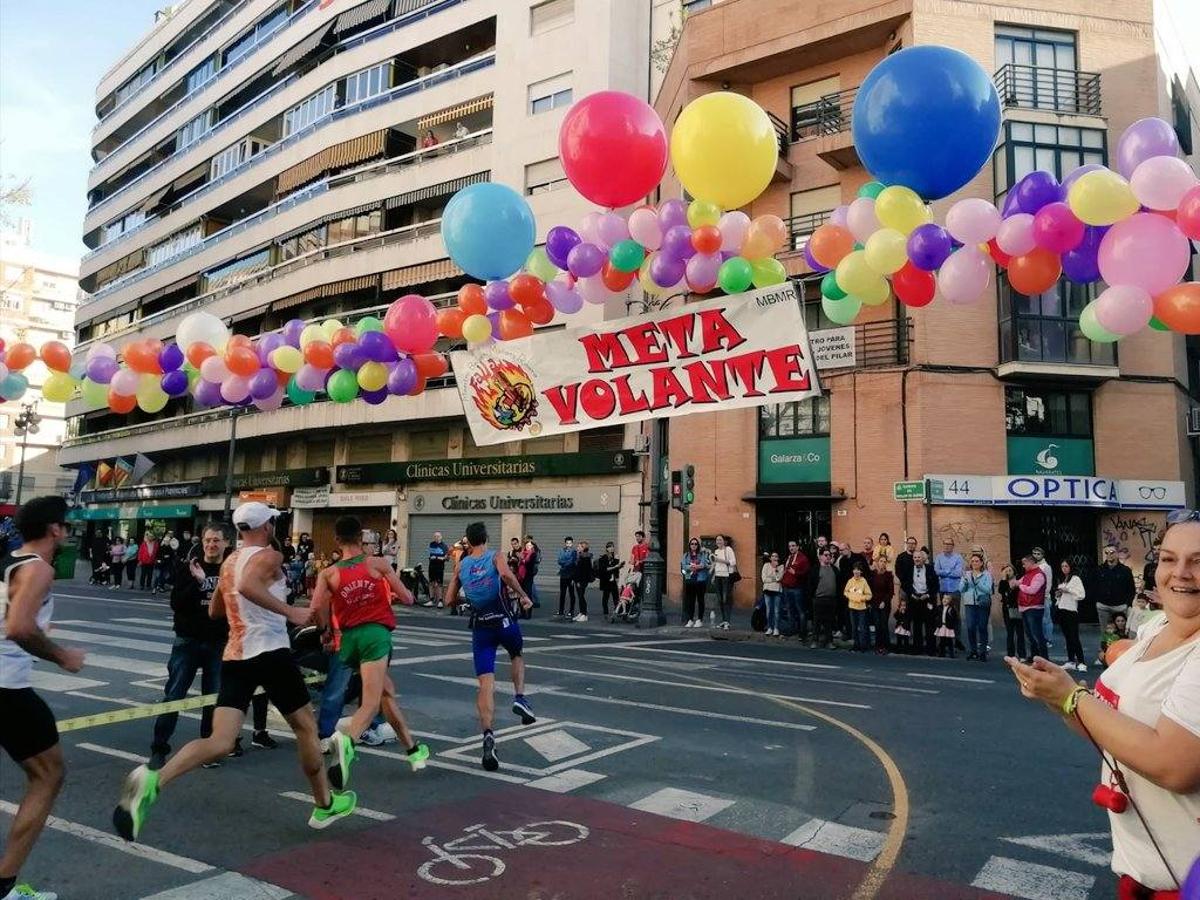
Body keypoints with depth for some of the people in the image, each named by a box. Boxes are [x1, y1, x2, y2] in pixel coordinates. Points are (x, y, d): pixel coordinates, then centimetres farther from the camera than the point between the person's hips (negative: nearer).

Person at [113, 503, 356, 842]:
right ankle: (325, 805, 25)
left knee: (219, 742, -1)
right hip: (270, 652, -6)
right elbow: (248, 586, -29)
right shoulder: (270, 556, -8)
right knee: (306, 727, 12)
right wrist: (290, 611, -25)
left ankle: (152, 781, -28)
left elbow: (214, 610, 28)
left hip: (234, 656, 7)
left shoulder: (228, 562, 17)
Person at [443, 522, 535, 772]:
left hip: (480, 626, 2)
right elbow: (506, 575, -23)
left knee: (486, 684, -2)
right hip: (504, 621, -1)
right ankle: (519, 698, 10)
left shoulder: (461, 565, 9)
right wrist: (523, 596, -12)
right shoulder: (495, 556, 0)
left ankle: (488, 735, -19)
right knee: (517, 656, 31)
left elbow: (450, 599, 11)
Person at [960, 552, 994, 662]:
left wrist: (977, 581, -19)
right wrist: (965, 580, -11)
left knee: (982, 628, -2)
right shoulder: (967, 574, 12)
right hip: (970, 604, 2)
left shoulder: (986, 574, 2)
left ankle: (982, 652, 7)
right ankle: (972, 651, 8)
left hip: (983, 604, -2)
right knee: (970, 627, -4)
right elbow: (961, 589, 6)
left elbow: (988, 589, -10)